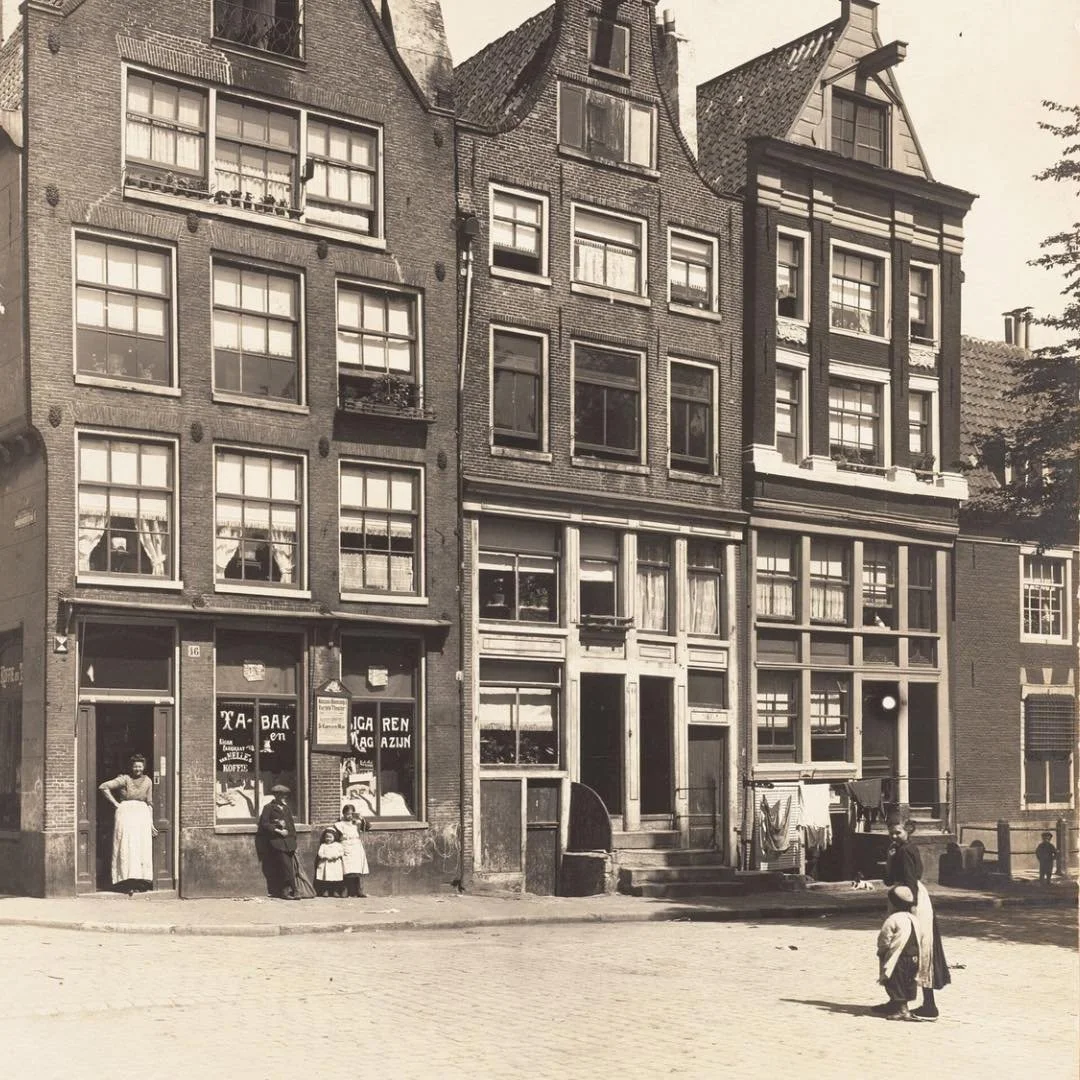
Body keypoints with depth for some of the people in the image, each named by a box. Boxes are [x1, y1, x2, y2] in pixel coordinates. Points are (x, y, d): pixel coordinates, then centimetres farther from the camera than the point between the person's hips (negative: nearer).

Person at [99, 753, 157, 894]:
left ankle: (141, 881, 6)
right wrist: (116, 804, -8)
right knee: (127, 848, -7)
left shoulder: (147, 781, 10)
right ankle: (128, 883, -8)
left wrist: (151, 823, 10)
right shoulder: (124, 779, -5)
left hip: (142, 815, 4)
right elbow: (103, 787, -12)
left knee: (143, 849, 1)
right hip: (125, 814, -4)